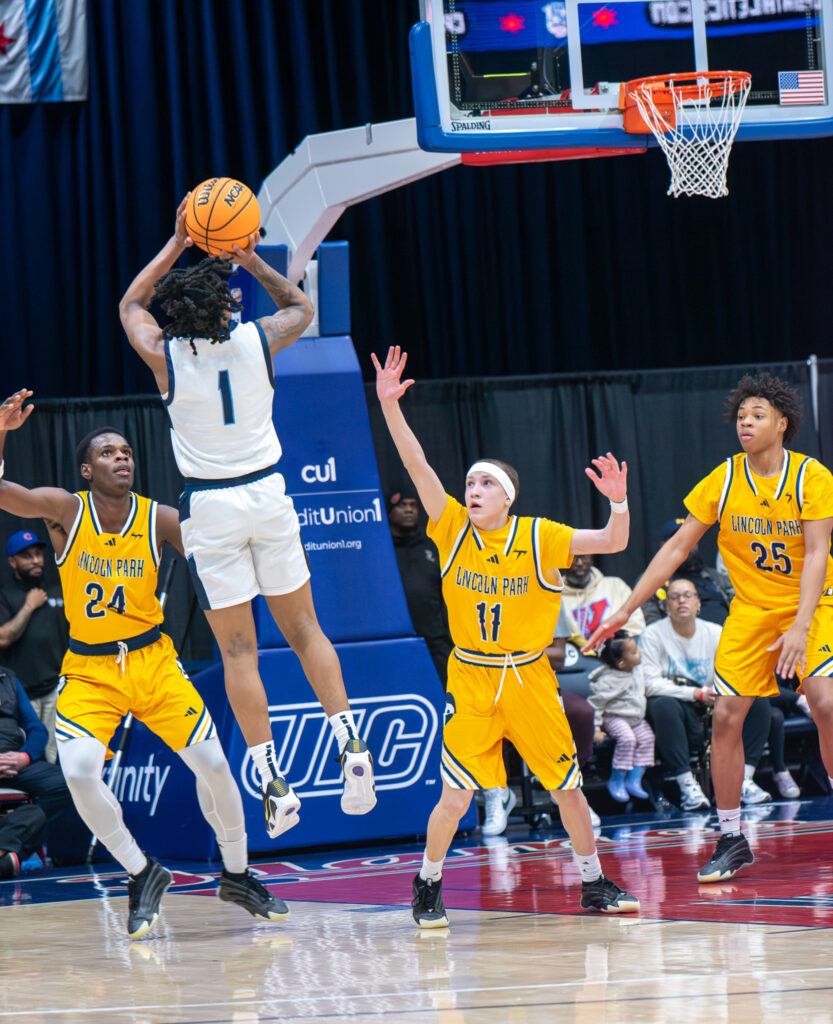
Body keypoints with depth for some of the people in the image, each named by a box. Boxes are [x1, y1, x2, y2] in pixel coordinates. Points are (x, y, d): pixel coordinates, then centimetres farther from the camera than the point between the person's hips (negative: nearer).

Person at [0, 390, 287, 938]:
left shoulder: (160, 520, -8)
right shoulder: (66, 512, -10)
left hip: (152, 660, 1)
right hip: (89, 668, -1)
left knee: (212, 762, -6)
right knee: (79, 771, -22)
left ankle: (238, 875, 18)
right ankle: (142, 873, -1)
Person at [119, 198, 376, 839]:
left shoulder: (165, 354, -9)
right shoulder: (259, 341, -6)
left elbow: (129, 305, 15)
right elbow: (302, 306, 19)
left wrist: (177, 246, 15)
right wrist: (250, 259, 14)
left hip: (209, 507, -2)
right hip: (267, 493, 2)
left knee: (237, 649, 1)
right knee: (303, 628, 14)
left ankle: (274, 783, -4)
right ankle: (352, 747, 4)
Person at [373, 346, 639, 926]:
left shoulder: (540, 538, -5)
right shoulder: (454, 530, -2)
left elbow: (614, 543, -9)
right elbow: (417, 465, -11)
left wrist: (618, 502, -28)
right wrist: (389, 405, -21)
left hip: (530, 677, 0)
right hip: (471, 679, 0)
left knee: (568, 788, 5)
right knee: (455, 797, -8)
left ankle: (594, 884, 21)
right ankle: (428, 888, 11)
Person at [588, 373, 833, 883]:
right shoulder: (723, 480, -5)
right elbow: (677, 547, -1)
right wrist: (626, 610, -4)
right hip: (751, 608, 3)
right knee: (725, 715, -6)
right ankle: (732, 841, 4)